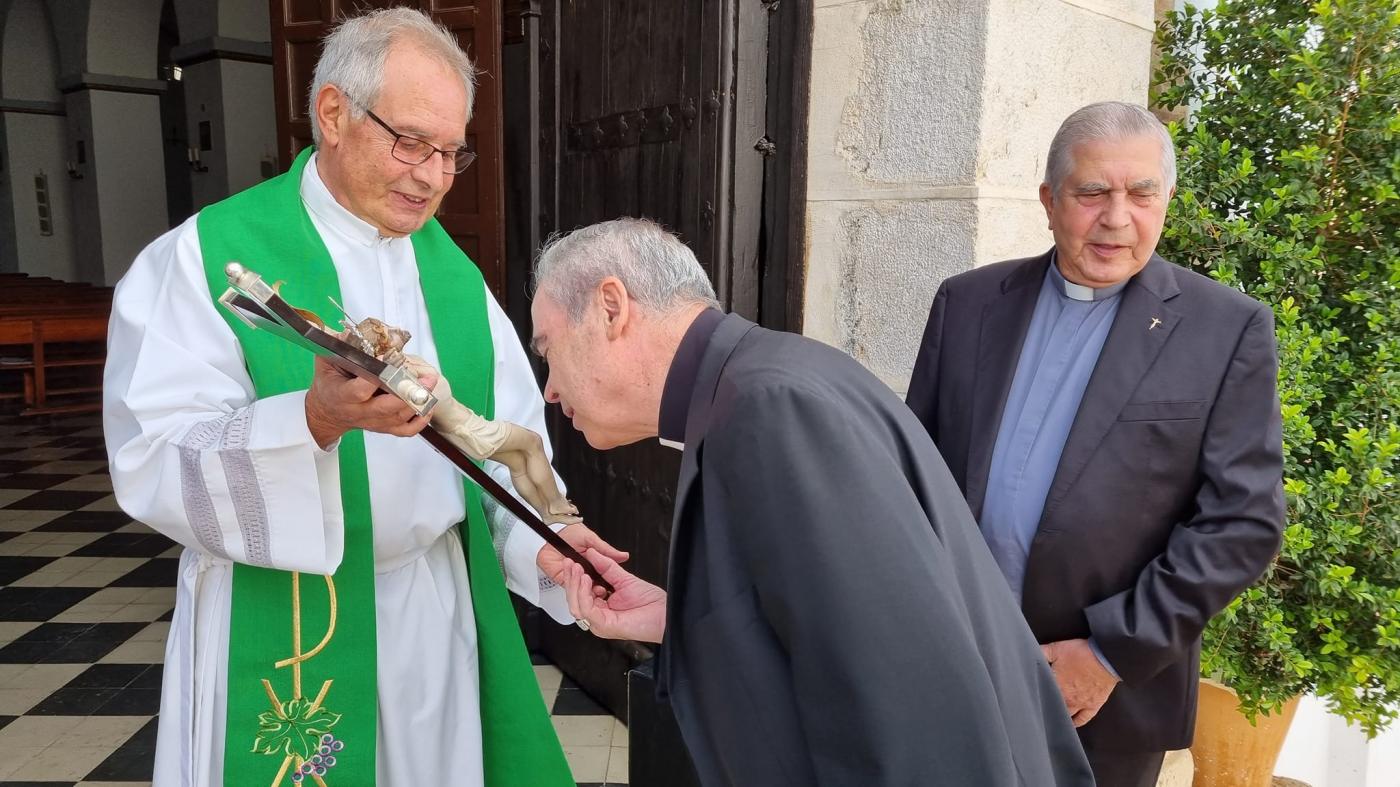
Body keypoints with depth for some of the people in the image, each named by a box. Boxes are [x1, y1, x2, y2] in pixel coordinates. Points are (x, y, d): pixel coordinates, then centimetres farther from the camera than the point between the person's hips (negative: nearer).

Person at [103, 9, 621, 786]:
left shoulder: (455, 275, 5)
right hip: (280, 619, -4)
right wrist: (317, 420, -34)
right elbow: (154, 458, -18)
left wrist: (542, 538, -16)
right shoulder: (206, 256, -9)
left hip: (440, 605, 4)